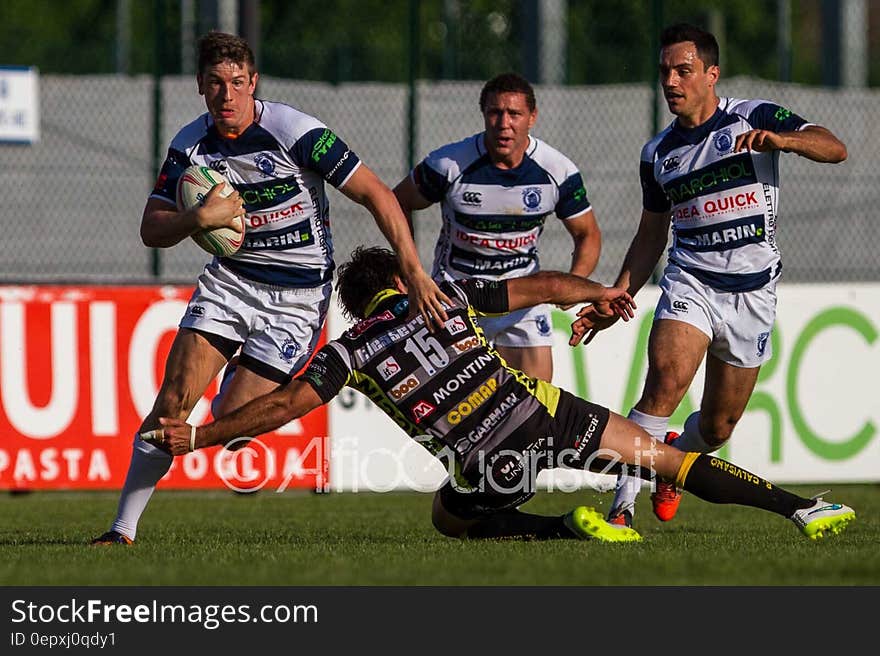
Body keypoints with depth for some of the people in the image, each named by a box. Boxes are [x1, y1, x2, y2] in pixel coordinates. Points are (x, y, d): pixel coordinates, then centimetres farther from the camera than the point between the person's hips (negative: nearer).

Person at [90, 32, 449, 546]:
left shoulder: (293, 131, -19)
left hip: (300, 296, -4)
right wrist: (200, 218, -23)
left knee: (230, 422, -12)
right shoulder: (190, 146, -3)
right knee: (175, 399, -10)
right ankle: (124, 528, -4)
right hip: (231, 279, 4)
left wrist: (416, 273, -20)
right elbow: (152, 229, -1)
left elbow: (377, 194, -17)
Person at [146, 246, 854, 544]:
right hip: (547, 414, 2)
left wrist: (196, 437, 4)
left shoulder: (351, 351, 8)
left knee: (450, 517, 29)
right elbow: (540, 287, 23)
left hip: (489, 465, -2)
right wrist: (598, 292, 41)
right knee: (664, 454, 13)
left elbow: (283, 406, -1)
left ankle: (566, 528, 3)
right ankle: (802, 508, 4)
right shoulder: (450, 295, 16)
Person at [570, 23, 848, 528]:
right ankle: (623, 505, -26)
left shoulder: (755, 118, -4)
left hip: (753, 292, -1)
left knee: (717, 428, 8)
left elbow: (834, 149, -15)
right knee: (665, 381, -26)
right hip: (691, 281, 1)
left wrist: (780, 139, -34)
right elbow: (651, 235, 18)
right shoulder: (658, 153, 7)